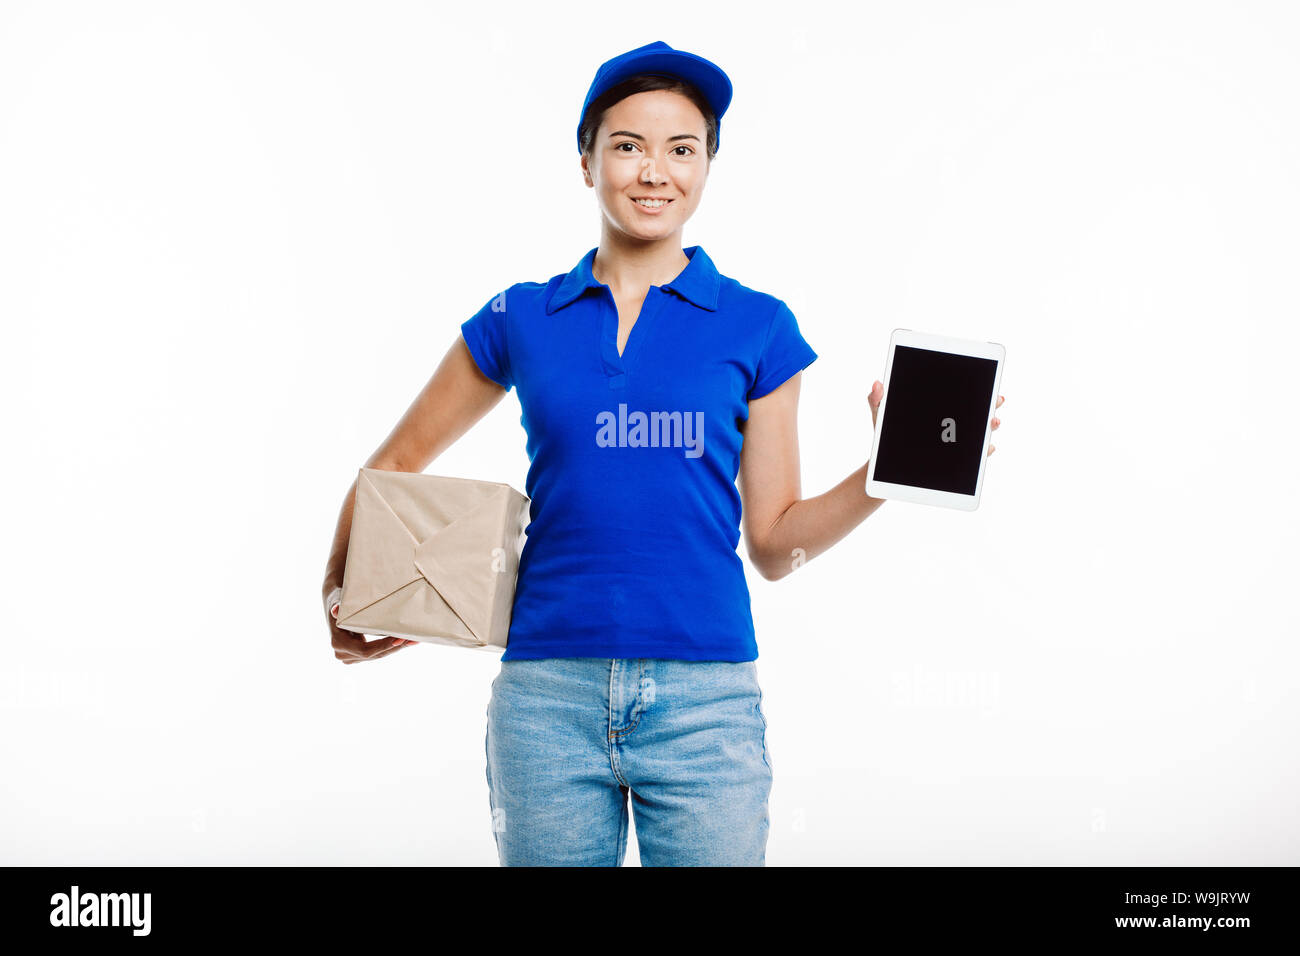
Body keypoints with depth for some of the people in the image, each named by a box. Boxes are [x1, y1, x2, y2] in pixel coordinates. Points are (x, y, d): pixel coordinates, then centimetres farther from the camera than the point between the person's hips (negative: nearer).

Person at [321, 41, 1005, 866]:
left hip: (705, 699, -1)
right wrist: (340, 589, 4)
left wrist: (881, 476, -9)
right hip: (548, 694, 1)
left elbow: (773, 543, 5)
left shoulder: (757, 327, 5)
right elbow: (395, 464, 15)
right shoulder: (521, 320, 7)